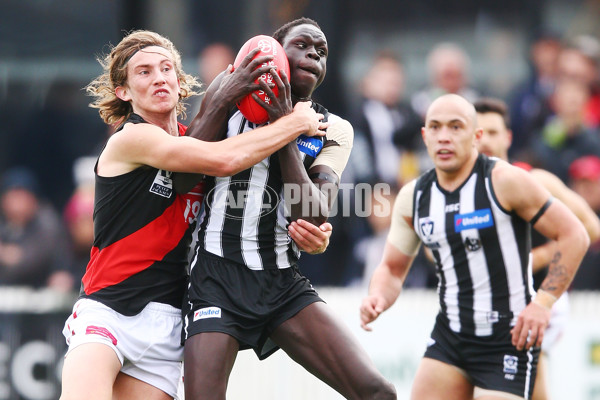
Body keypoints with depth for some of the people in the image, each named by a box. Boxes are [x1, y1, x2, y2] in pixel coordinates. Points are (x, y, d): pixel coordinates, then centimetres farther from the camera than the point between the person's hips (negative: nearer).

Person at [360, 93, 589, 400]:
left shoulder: (504, 181, -12)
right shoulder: (413, 197, 5)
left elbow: (574, 235, -10)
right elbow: (392, 268, 15)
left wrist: (543, 302, -17)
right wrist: (378, 299, -8)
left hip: (508, 340, -5)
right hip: (449, 337, 6)